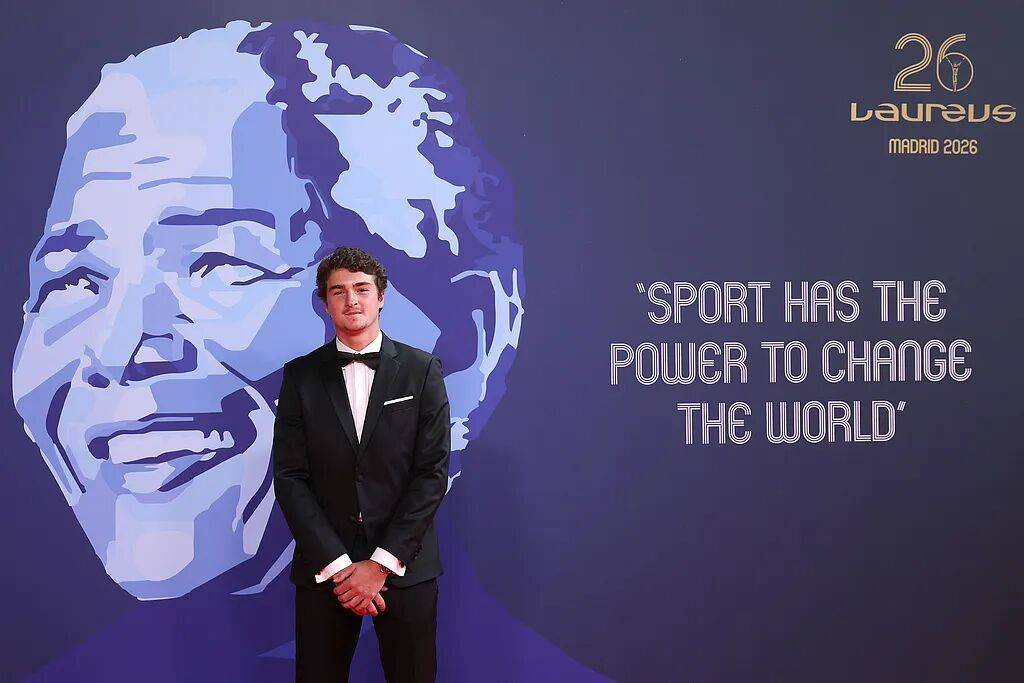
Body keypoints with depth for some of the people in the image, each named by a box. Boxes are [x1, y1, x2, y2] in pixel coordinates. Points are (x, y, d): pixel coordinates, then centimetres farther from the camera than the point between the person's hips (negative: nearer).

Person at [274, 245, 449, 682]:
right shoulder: (301, 375, 4)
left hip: (405, 565, 0)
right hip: (323, 568, 1)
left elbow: (433, 471, -3)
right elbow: (290, 477, -1)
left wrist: (381, 563, -10)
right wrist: (337, 564, -10)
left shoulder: (422, 370, 2)